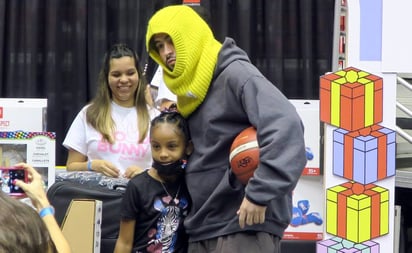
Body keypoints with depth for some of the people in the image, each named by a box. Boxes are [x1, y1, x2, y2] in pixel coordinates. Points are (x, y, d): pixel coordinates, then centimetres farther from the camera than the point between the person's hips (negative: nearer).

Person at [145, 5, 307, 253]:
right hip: (202, 230, 9)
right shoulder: (189, 91, 15)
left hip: (246, 226, -9)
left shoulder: (235, 74, -11)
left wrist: (260, 193, -27)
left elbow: (286, 125, -24)